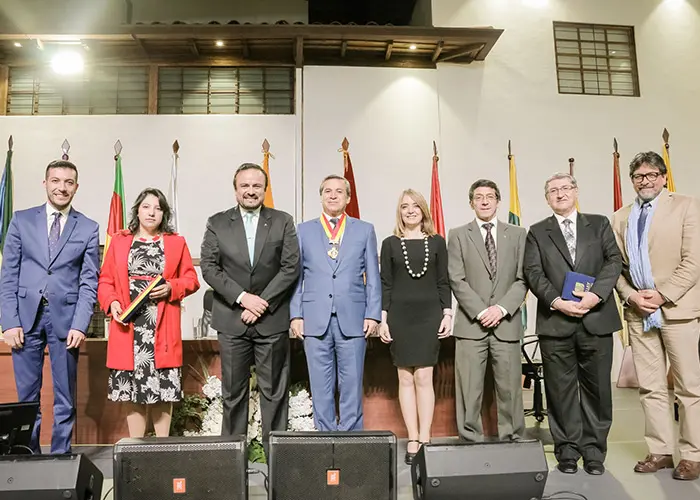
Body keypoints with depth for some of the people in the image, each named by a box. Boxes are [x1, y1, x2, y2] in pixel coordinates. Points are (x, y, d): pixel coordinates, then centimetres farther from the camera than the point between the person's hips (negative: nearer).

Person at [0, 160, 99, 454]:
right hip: (26, 317, 1)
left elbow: (89, 282, 0)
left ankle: (60, 456, 21)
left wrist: (79, 325, -10)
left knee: (65, 397, 8)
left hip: (65, 318, -1)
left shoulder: (89, 228, 3)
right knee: (27, 395, 9)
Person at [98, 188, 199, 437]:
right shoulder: (119, 241, 11)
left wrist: (171, 288, -12)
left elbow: (191, 280, 7)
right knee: (132, 388, 4)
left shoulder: (177, 242, 9)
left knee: (163, 388, 1)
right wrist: (112, 302, -9)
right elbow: (105, 280, 9)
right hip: (128, 325, 1)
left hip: (162, 327, -1)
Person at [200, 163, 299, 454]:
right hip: (231, 319, 1)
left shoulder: (283, 222, 4)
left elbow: (291, 267, -3)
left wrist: (262, 302, -10)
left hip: (272, 319, 0)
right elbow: (209, 268, -1)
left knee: (274, 390, 5)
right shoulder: (217, 223, 6)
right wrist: (242, 297, -12)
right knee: (233, 391, 7)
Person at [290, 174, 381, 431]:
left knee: (351, 384, 3)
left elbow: (373, 276, 8)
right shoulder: (304, 230, 12)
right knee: (321, 386, 6)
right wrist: (295, 315, 0)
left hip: (352, 319, 0)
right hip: (315, 320, 1)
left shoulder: (365, 230, 11)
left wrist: (373, 314, -1)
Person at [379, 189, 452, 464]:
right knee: (405, 378, 4)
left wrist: (447, 314, -1)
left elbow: (443, 282, 6)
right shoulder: (390, 244, 6)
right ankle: (413, 440, 11)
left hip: (429, 315, 0)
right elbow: (385, 284, 4)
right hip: (399, 316, 1)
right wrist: (382, 319, -1)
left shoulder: (437, 242, 6)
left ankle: (424, 438, 7)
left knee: (423, 377, -2)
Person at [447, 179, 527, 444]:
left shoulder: (518, 234, 12)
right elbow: (457, 280, 0)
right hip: (471, 323, -1)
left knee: (510, 387, 4)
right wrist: (481, 311, -10)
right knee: (469, 390, 0)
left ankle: (512, 440, 15)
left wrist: (502, 308, -9)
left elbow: (522, 279, 5)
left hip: (507, 323, 1)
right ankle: (471, 440, 10)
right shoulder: (458, 235, 8)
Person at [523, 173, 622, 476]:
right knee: (561, 390, 5)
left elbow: (614, 261, 2)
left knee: (596, 387, 7)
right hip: (556, 322, 0)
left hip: (597, 320, 1)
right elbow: (533, 273, 0)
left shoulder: (599, 224, 13)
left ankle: (594, 450, 20)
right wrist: (557, 301, -14)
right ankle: (567, 450, 16)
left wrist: (596, 294, -14)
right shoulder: (537, 232, 10)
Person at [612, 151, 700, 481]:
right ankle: (660, 451, 18)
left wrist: (663, 295, -15)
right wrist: (630, 295, -5)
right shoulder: (621, 218, 13)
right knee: (650, 387, 8)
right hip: (638, 311, 4)